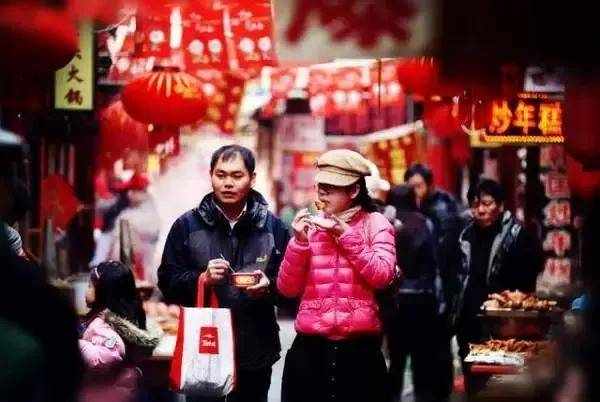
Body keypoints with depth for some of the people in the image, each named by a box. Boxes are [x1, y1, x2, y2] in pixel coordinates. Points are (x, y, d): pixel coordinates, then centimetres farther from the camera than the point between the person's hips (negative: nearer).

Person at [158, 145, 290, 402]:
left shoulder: (272, 227, 6)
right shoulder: (187, 225, 3)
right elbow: (168, 283, 1)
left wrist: (268, 286, -16)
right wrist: (202, 279, -15)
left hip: (255, 350, 1)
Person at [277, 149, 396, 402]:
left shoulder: (375, 224, 3)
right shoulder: (309, 225, 7)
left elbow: (382, 277, -11)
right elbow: (287, 289, 3)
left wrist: (345, 235, -13)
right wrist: (300, 242, -10)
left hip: (359, 348, -2)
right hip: (310, 348, 2)